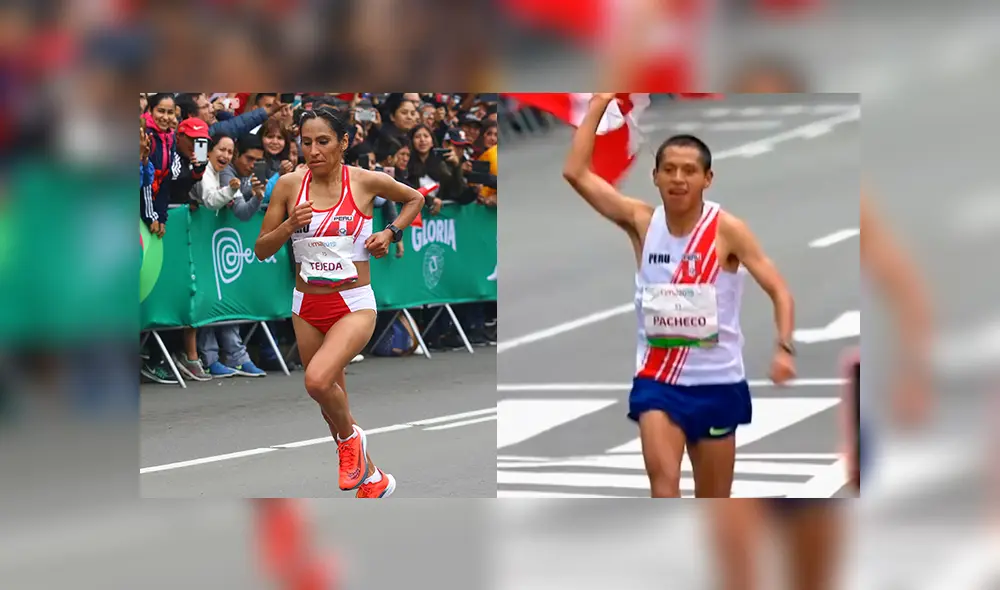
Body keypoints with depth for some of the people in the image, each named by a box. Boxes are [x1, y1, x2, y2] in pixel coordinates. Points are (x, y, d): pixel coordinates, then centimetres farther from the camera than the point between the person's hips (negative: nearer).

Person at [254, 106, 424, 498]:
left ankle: (350, 437, 2)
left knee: (318, 379, -29)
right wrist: (289, 226, -16)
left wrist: (390, 232, -3)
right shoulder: (289, 185, -3)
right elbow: (261, 250, 2)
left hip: (354, 305, -4)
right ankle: (373, 479, 34)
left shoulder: (366, 182, -8)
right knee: (332, 402, 14)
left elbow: (414, 199, 12)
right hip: (307, 307, 4)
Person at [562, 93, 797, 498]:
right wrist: (599, 104, -8)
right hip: (657, 378, 1)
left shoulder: (727, 230, -9)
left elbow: (780, 292, -10)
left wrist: (784, 348, -27)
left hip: (716, 381, -1)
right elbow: (575, 173, -6)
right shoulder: (642, 222, -1)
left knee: (714, 506, 9)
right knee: (663, 480, -22)